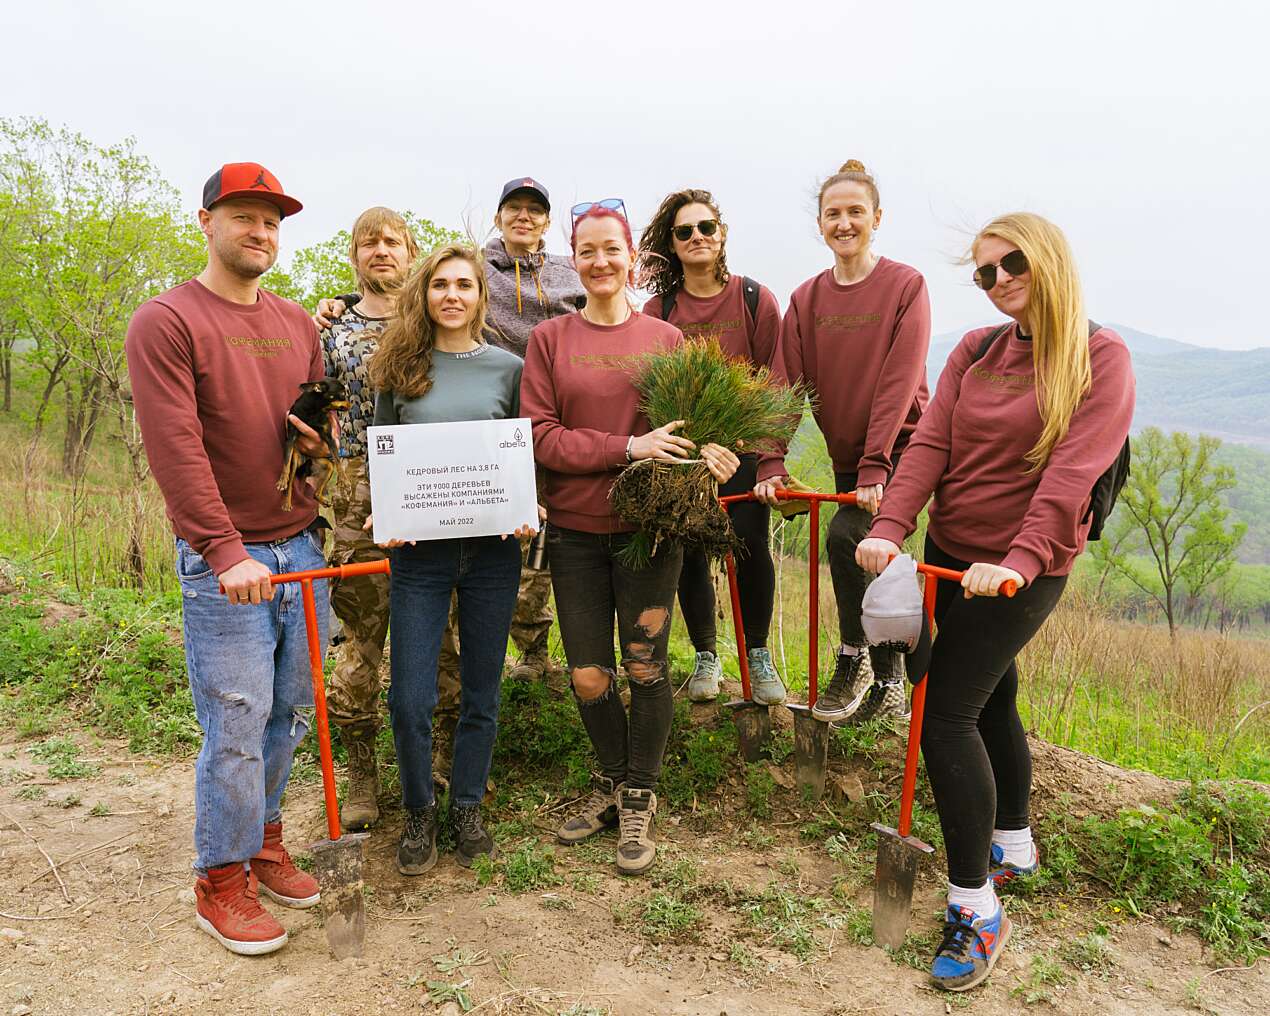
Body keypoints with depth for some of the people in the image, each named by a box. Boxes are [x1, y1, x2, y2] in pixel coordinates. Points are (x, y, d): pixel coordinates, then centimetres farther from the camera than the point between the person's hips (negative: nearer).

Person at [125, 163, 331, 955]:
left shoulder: (298, 323, 13)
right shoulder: (166, 321, -7)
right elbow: (176, 447, -15)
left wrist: (325, 437, -1)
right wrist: (226, 550, -22)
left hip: (302, 548, 6)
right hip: (225, 563, -6)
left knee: (291, 714, 13)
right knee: (236, 728, -1)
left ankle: (264, 838, 33)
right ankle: (222, 881, 18)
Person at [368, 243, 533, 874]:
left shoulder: (508, 368, 5)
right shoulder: (400, 368, 5)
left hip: (492, 546, 0)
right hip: (419, 546, 0)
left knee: (481, 692, 10)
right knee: (409, 699, 0)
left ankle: (468, 807, 31)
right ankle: (419, 812, 25)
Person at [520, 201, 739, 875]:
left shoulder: (665, 339, 5)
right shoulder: (549, 339, 3)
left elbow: (688, 422, 8)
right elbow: (540, 437, -5)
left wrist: (708, 452, -16)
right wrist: (628, 447, -17)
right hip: (575, 530, 1)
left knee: (645, 668, 4)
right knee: (588, 677, 7)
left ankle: (639, 800, 25)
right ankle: (611, 780, 33)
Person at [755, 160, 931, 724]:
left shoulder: (906, 286, -8)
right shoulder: (806, 298, 5)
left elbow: (898, 384, -16)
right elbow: (788, 384, -2)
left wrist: (875, 466, -23)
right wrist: (771, 463, -12)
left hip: (899, 450, -5)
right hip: (845, 456, 5)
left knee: (845, 535, -25)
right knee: (868, 567, 9)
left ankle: (853, 658, -5)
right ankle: (889, 685, 24)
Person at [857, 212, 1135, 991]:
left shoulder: (1101, 358, -8)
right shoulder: (974, 353, 6)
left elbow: (1072, 472, -20)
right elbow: (930, 445, -4)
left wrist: (1019, 560, -31)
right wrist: (889, 528, -18)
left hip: (1025, 568, -6)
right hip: (953, 555, 6)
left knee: (947, 716, -11)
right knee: (992, 701, 19)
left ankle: (976, 910, 2)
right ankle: (1013, 845, 41)